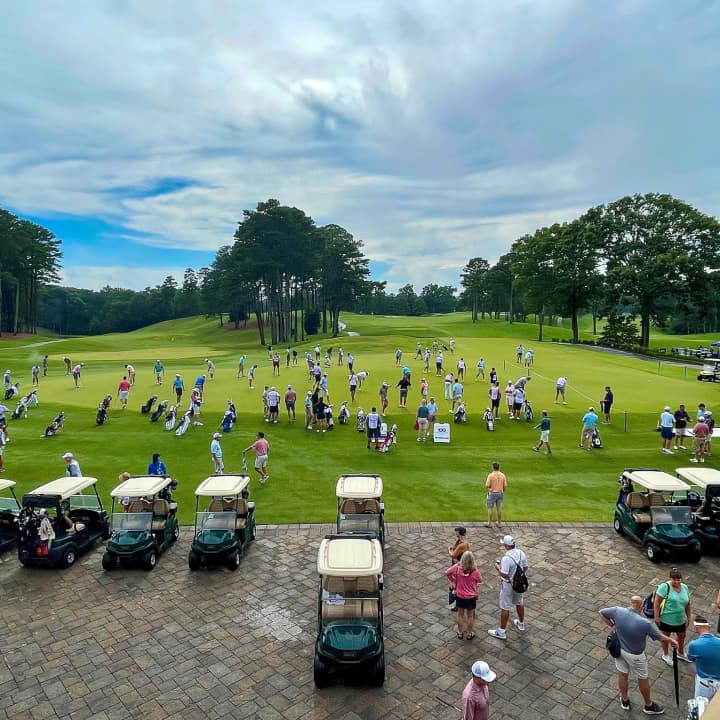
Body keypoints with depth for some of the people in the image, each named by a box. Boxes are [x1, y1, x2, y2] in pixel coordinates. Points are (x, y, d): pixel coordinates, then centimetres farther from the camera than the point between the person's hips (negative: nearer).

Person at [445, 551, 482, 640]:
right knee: (470, 616, 20)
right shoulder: (475, 571, -24)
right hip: (471, 597, -1)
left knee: (460, 614, 22)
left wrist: (453, 580, 5)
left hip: (460, 596, 2)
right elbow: (480, 581, -4)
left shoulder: (457, 567, -20)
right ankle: (469, 634, 35)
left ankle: (460, 633, 36)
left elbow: (447, 573, -10)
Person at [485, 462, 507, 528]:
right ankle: (499, 523, 19)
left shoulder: (490, 475, -15)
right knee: (499, 508, 12)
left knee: (490, 508, 6)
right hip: (500, 493, 4)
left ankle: (489, 523, 9)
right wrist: (502, 492, 16)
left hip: (492, 493, -4)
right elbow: (505, 486, -1)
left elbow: (487, 485, -16)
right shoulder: (503, 475, -3)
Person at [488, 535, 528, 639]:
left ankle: (501, 632, 17)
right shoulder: (521, 553, -9)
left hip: (508, 585, -7)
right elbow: (525, 568, 4)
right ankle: (521, 624, 46)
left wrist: (498, 567, -10)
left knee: (505, 608, 6)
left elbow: (504, 575, -28)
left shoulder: (506, 558, -31)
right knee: (520, 603, 26)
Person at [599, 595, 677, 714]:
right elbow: (659, 636, -12)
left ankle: (624, 701, 45)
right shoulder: (645, 623, -31)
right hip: (635, 655, -4)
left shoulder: (618, 611, -22)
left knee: (622, 674, 24)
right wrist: (671, 640, 9)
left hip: (619, 649, 4)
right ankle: (649, 706, 44)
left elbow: (601, 613, -7)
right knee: (642, 679, 21)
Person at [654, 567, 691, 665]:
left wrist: (688, 618, 11)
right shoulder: (665, 587, -23)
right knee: (666, 636, 14)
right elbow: (656, 603, -21)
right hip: (667, 619, -6)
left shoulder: (684, 587, -4)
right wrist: (656, 617, -20)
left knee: (682, 636, 24)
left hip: (680, 619, 6)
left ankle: (681, 653, 51)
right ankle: (666, 655, 38)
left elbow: (687, 604, 9)